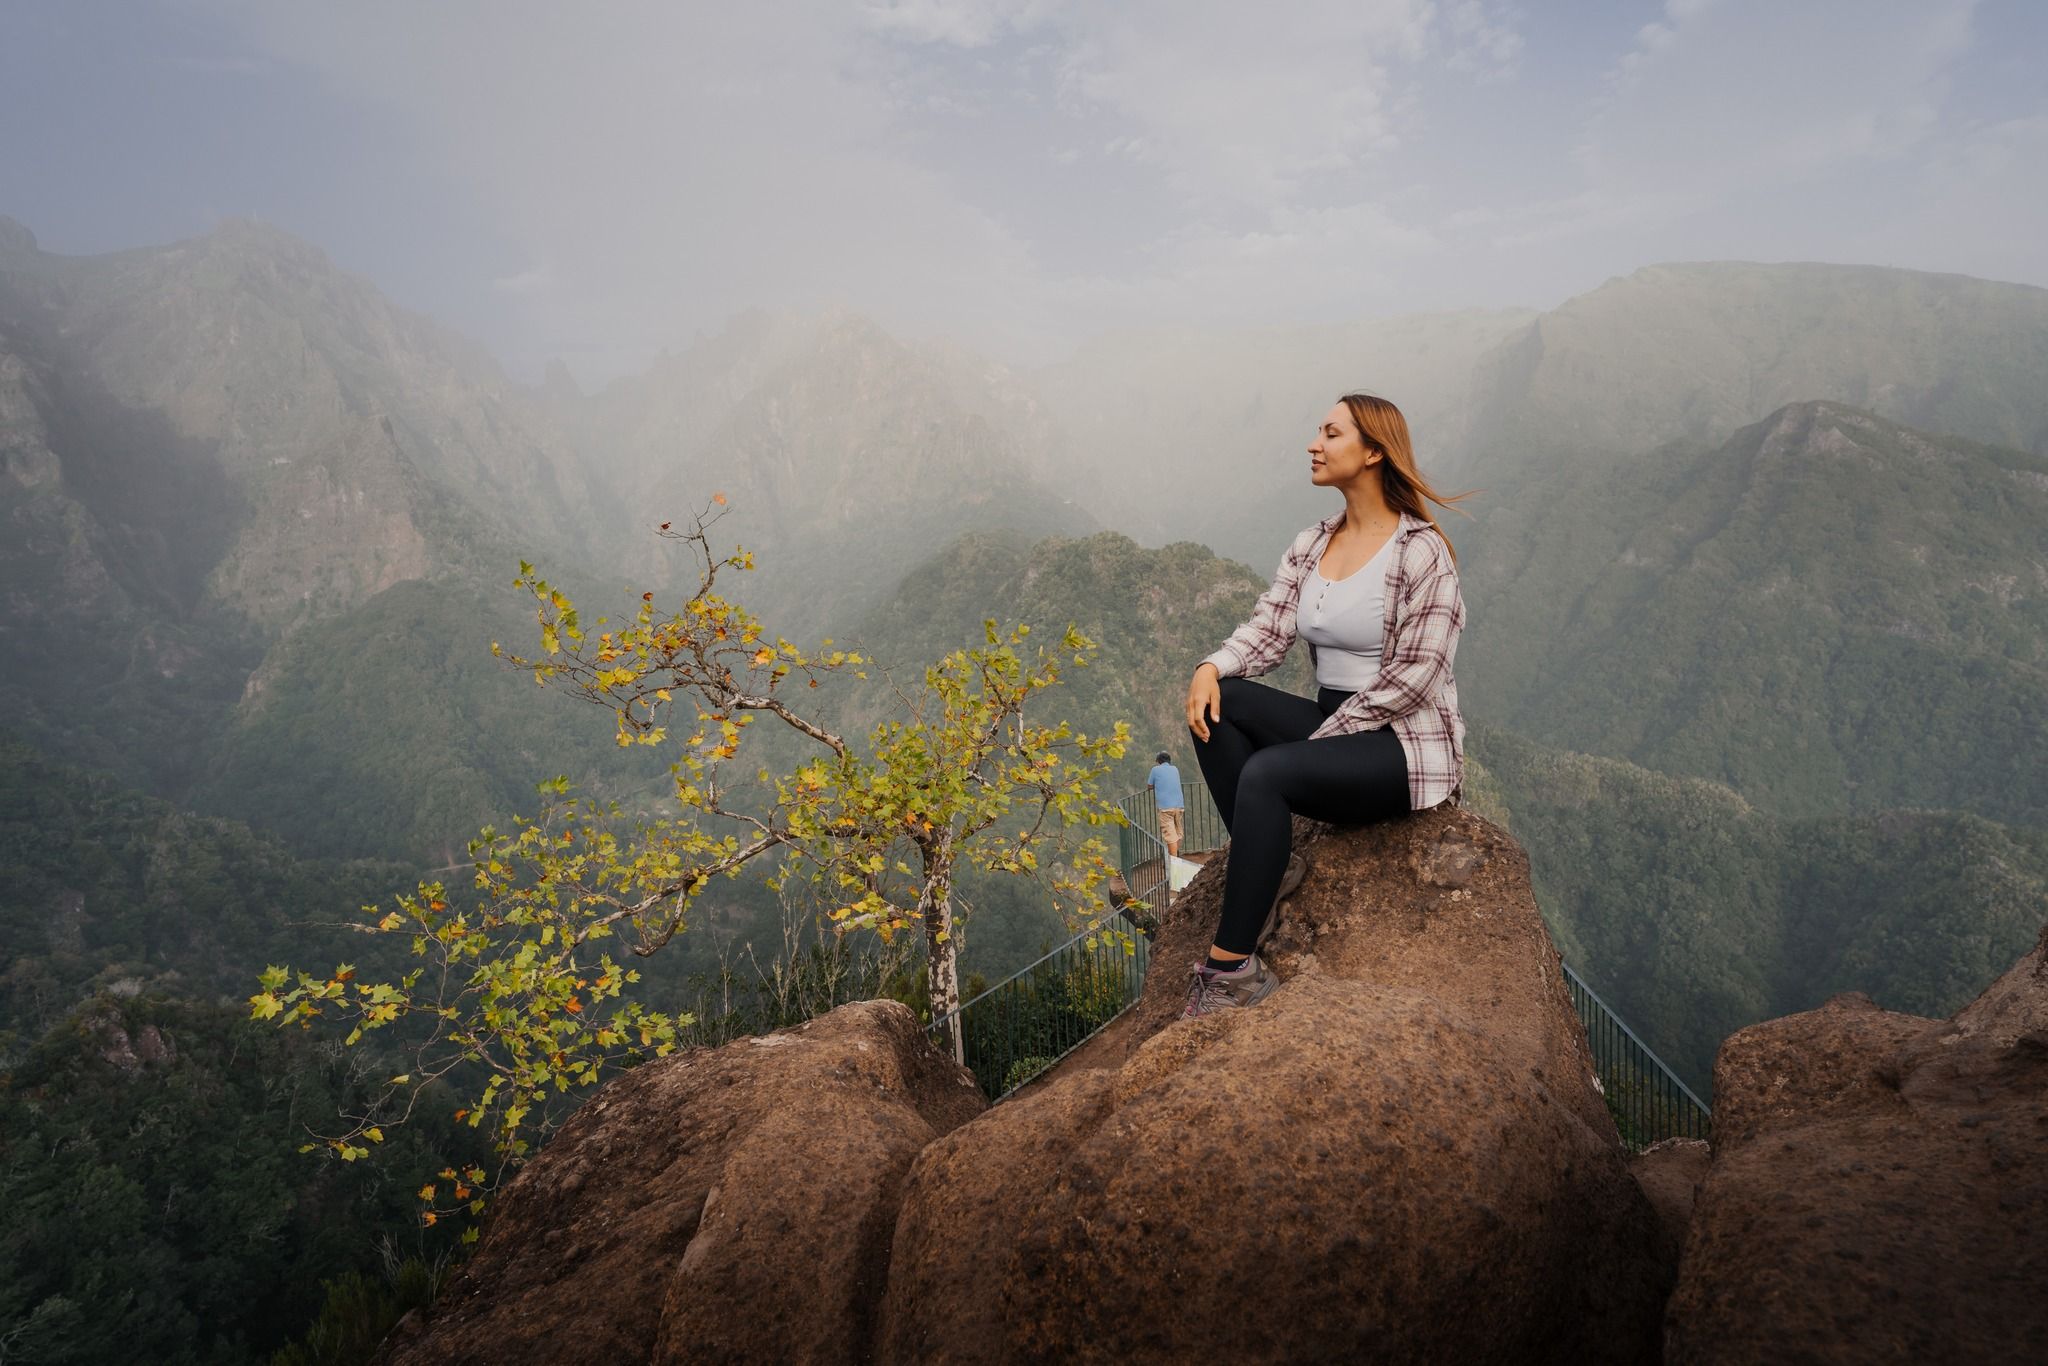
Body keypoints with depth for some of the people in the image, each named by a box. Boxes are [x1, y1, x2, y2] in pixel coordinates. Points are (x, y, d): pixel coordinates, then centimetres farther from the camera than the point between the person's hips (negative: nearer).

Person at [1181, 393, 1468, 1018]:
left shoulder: (1421, 550, -12)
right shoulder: (1311, 545, 9)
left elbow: (1411, 677, -17)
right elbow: (1268, 628, 3)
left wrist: (1320, 741, -18)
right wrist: (1212, 666, -19)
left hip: (1408, 745, -7)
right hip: (1329, 728, 7)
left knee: (1265, 772, -32)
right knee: (1218, 702, -18)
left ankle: (1231, 968, -25)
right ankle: (1271, 865, -12)